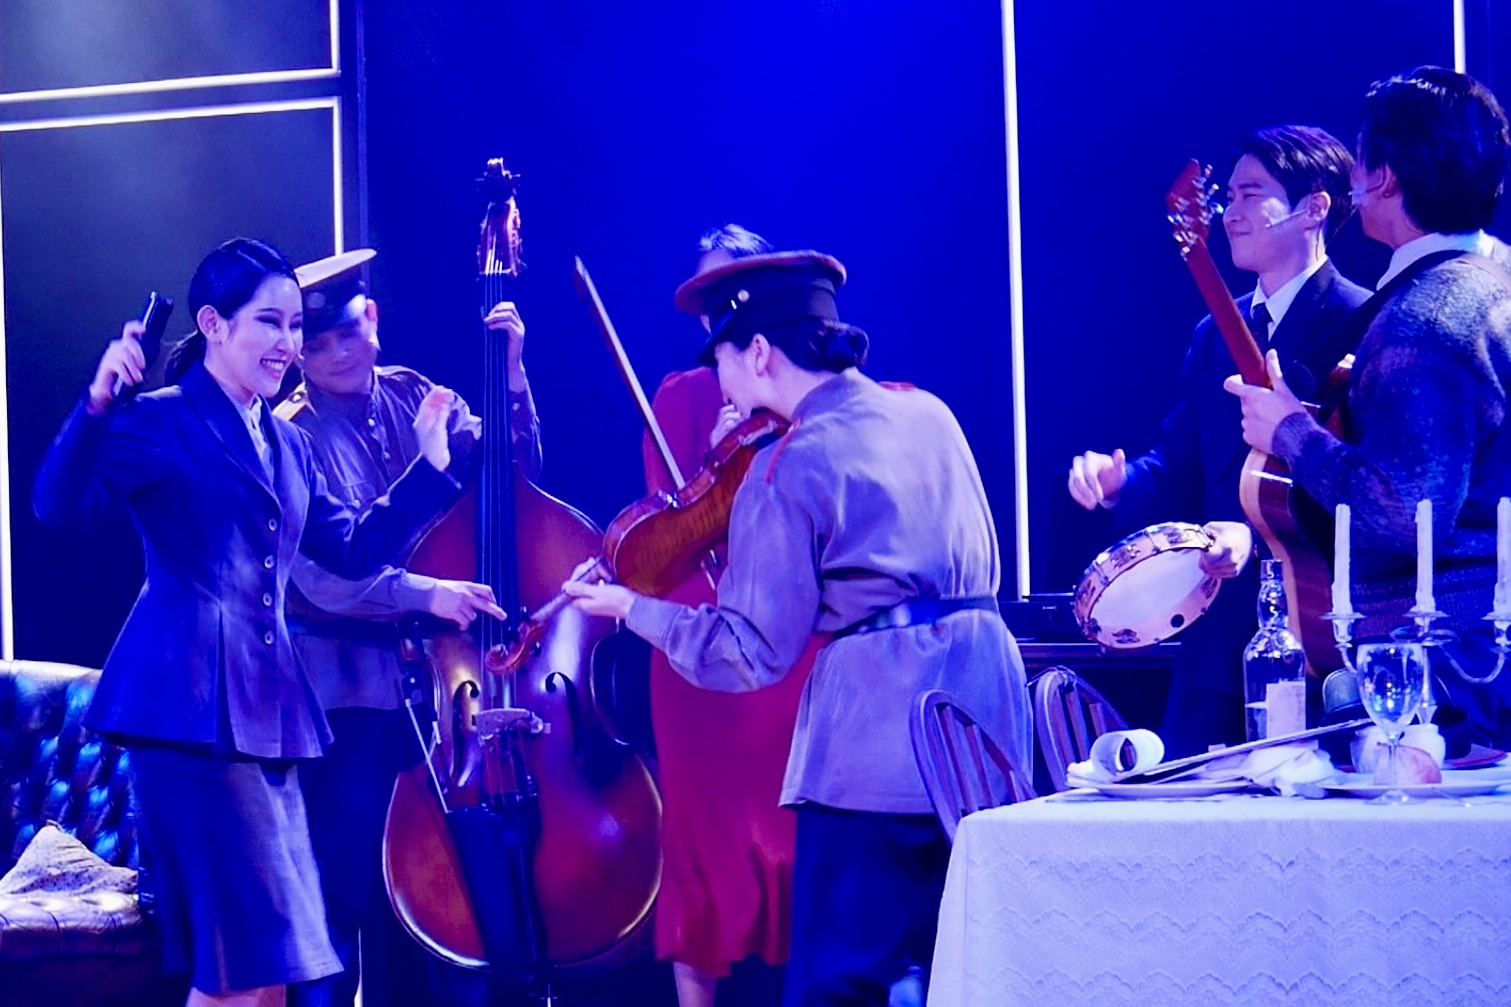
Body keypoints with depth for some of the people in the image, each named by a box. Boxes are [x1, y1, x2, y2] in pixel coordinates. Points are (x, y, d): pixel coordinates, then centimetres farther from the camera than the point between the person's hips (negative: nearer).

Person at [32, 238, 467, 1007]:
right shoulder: (160, 422, -4)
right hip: (190, 703, -8)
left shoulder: (285, 443, 18)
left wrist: (431, 464, 17)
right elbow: (58, 504, -19)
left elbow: (353, 550, 22)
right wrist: (98, 402, -33)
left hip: (269, 707, 8)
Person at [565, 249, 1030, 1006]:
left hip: (878, 729, -7)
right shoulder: (928, 414, 12)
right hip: (985, 699, 8)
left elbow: (754, 652, -7)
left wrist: (629, 607, 4)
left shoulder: (789, 469, -8)